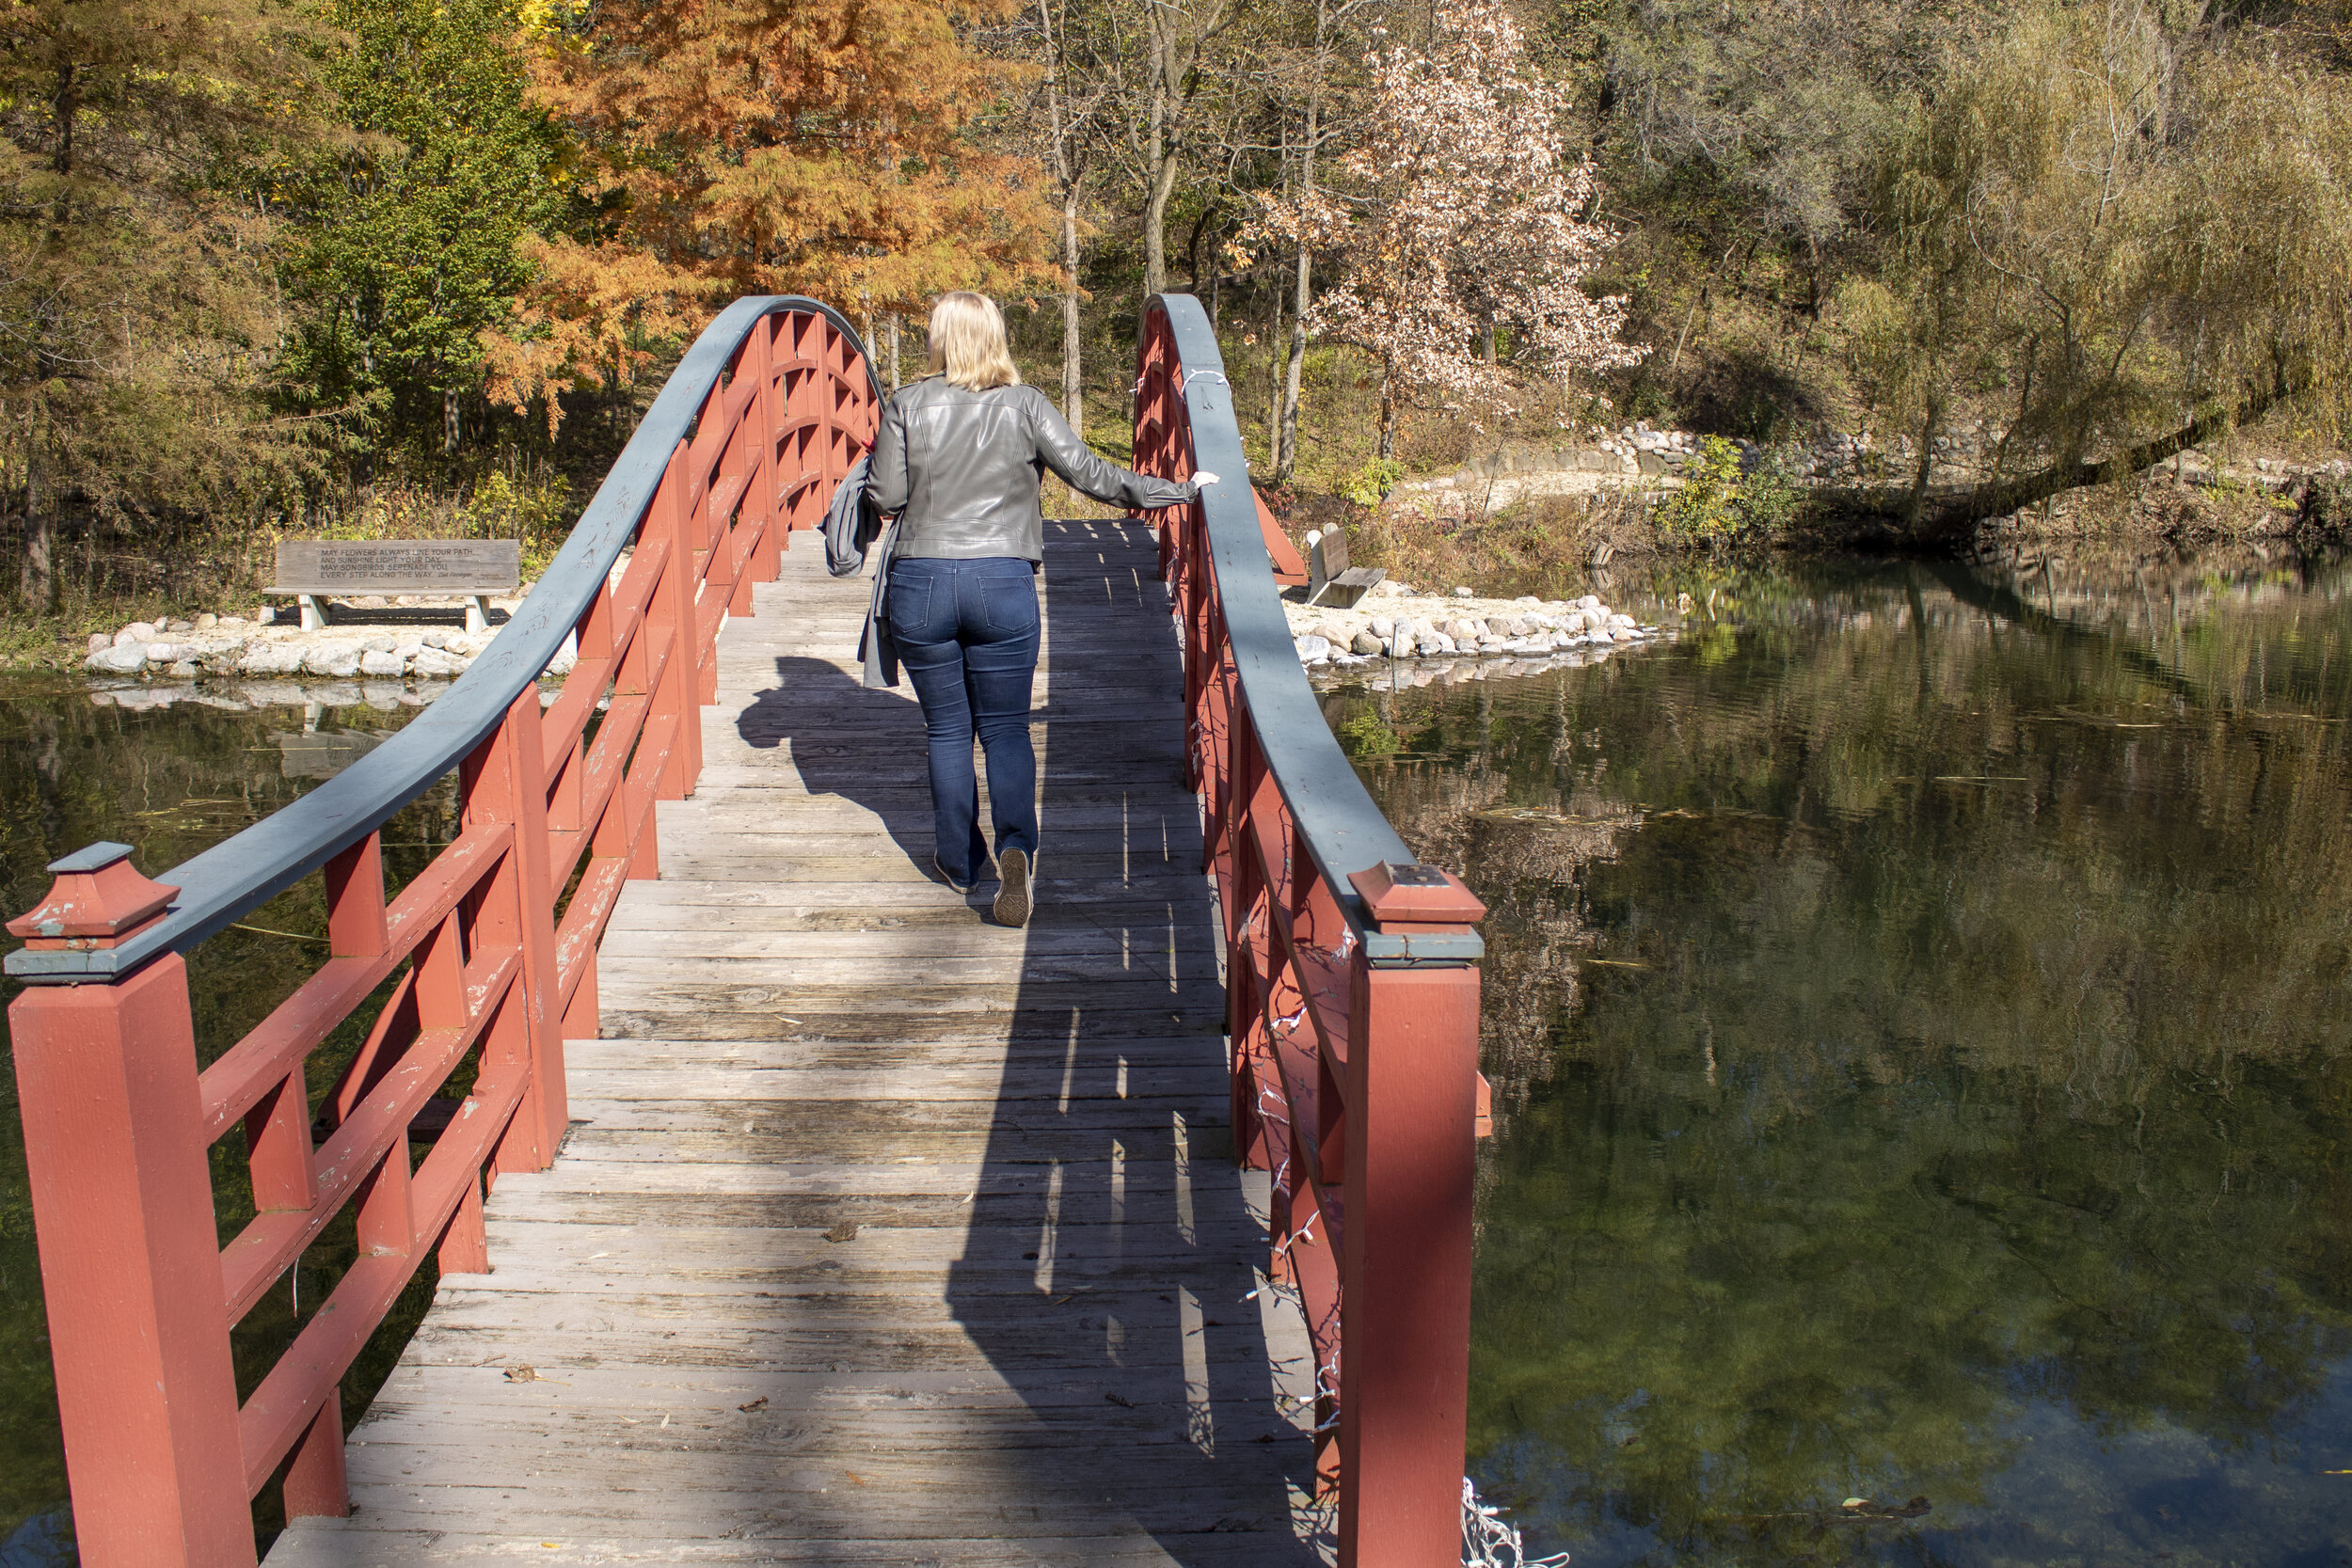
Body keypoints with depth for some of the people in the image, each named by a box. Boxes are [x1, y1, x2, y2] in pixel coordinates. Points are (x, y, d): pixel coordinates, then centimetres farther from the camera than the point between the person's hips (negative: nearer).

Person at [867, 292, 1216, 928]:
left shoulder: (906, 405, -1)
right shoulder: (1024, 404, -2)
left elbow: (885, 497, -2)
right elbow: (1090, 474, -5)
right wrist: (1179, 489, 3)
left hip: (920, 584, 0)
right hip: (1002, 583, 0)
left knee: (947, 730, 14)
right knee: (1006, 729, 9)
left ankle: (959, 862, 24)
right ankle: (1016, 846, -13)